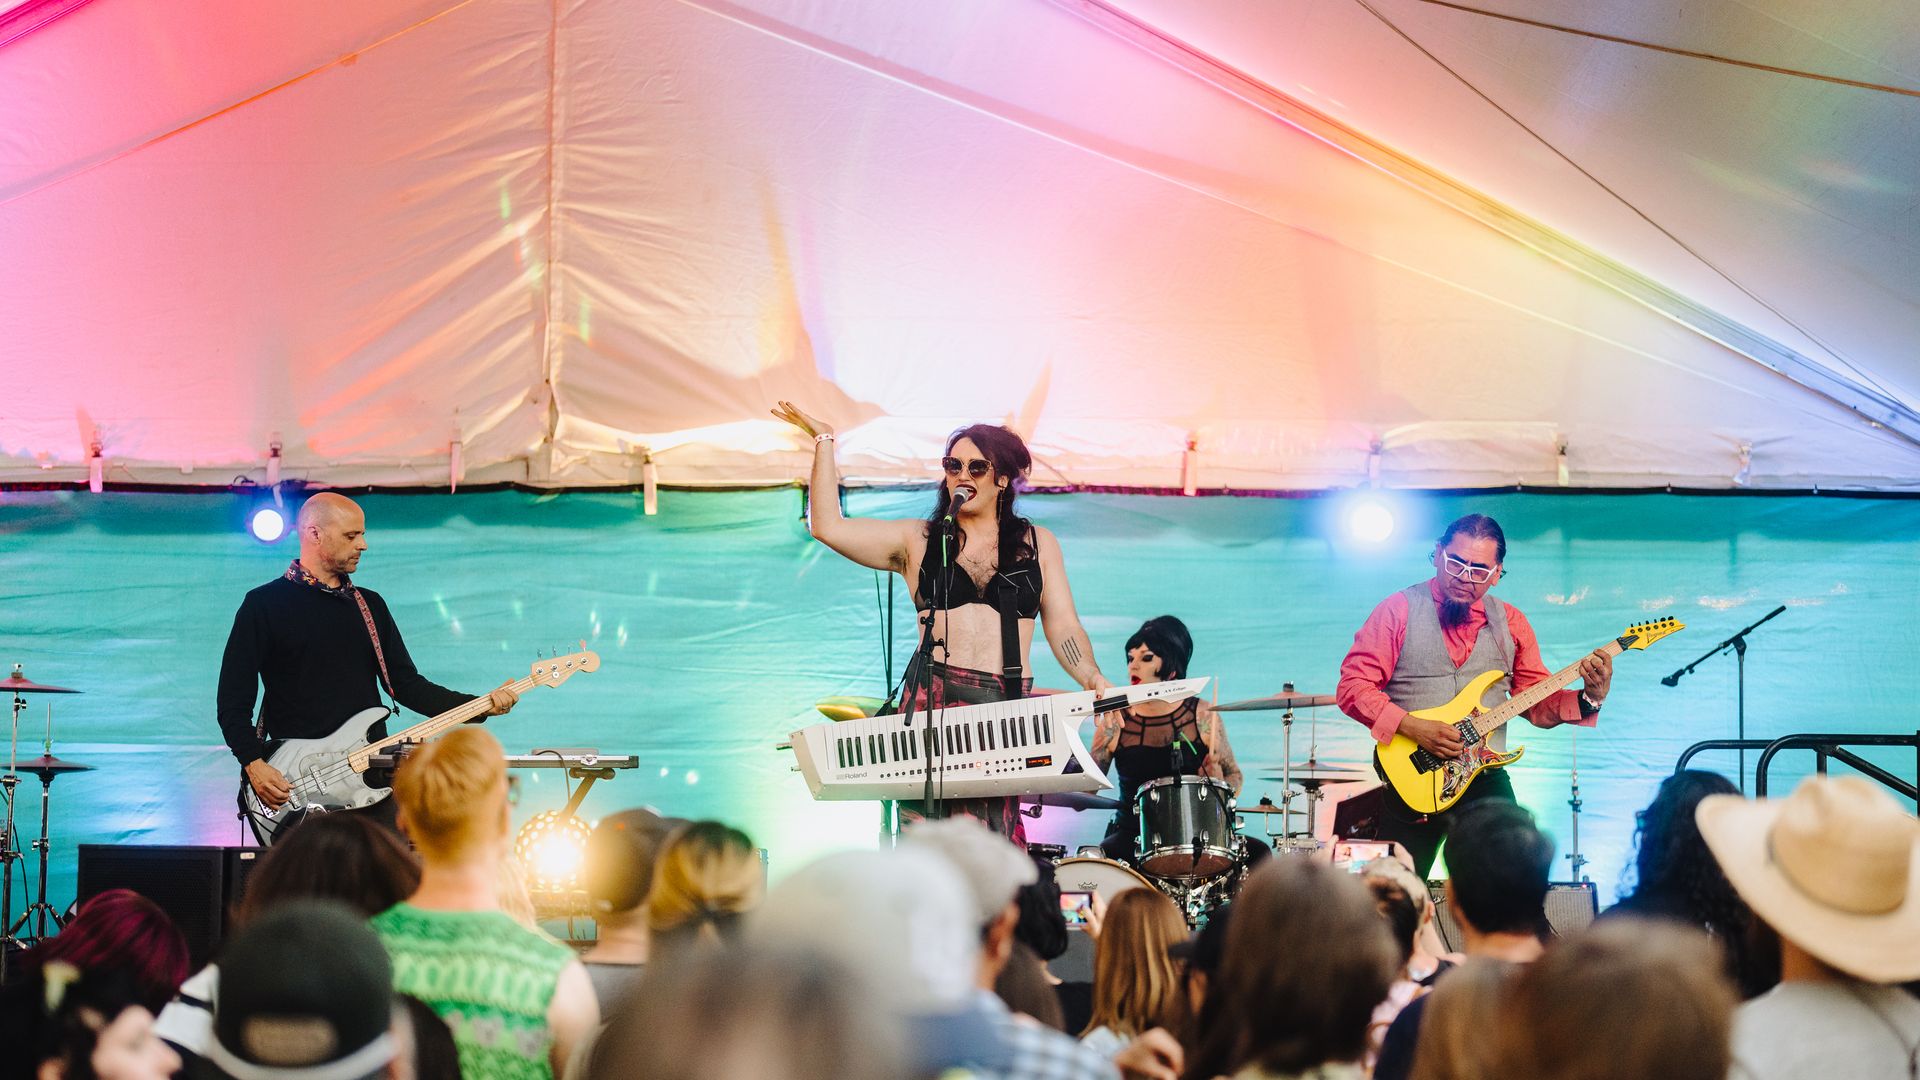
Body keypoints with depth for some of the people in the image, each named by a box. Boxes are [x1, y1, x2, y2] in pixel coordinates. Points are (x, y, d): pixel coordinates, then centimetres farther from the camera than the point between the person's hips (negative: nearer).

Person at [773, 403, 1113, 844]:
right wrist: (825, 441, 8)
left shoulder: (1038, 544, 18)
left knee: (994, 833, -15)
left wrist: (1093, 680, -4)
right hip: (932, 699, 0)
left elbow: (1063, 627, 14)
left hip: (1009, 707, 0)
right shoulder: (917, 540, 16)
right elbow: (828, 526, 7)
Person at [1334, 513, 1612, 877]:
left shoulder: (1509, 622, 12)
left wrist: (1588, 699, -7)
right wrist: (1413, 727, -19)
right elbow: (1352, 686, -7)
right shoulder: (1399, 610, -1)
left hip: (1485, 781, 3)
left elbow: (1539, 703, 12)